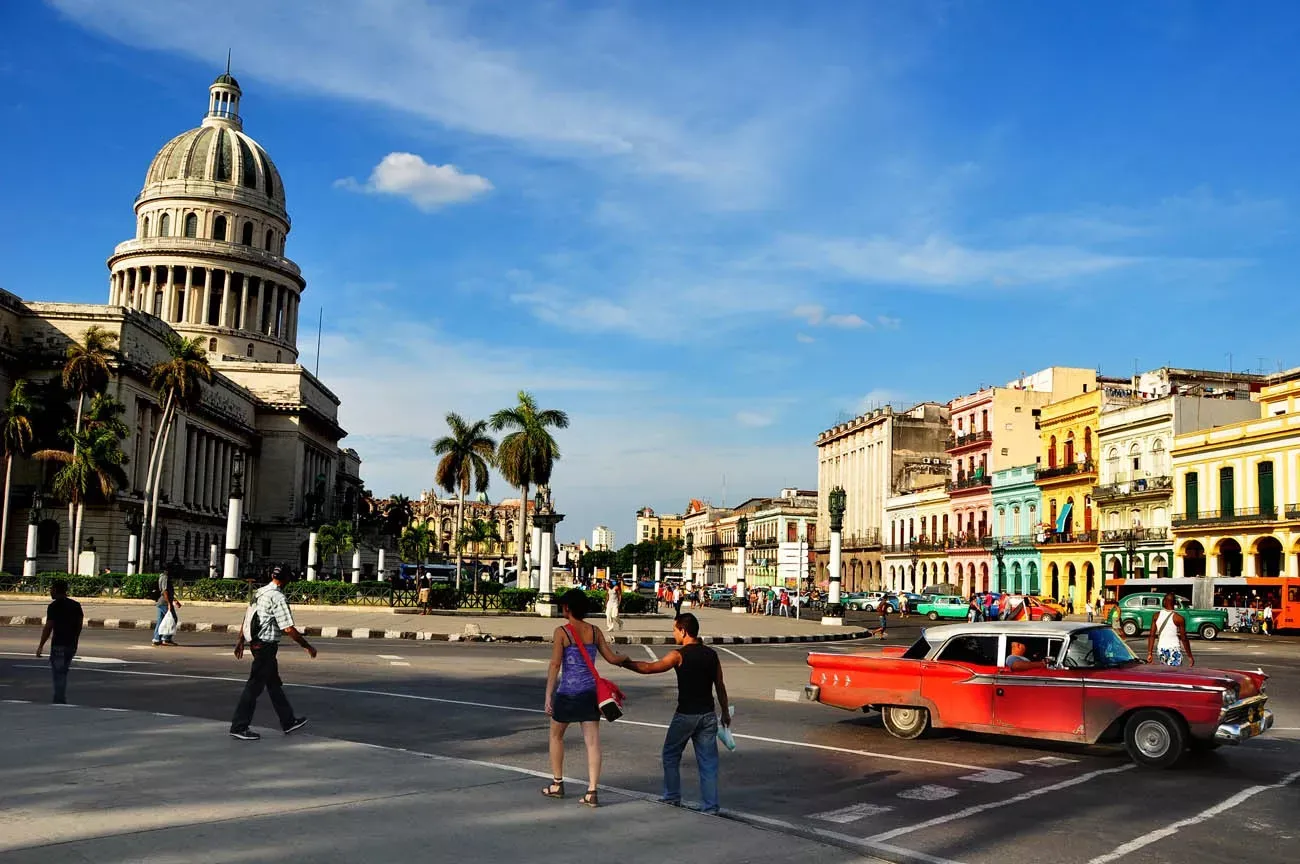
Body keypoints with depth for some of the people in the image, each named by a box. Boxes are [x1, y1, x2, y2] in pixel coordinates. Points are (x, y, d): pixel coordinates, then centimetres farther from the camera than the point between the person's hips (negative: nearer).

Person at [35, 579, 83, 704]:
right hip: (72, 645, 7)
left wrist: (41, 646, -6)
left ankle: (60, 702, -4)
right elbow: (79, 625, 12)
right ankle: (59, 700, 19)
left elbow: (48, 627, -12)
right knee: (62, 674, 16)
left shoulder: (54, 606, -9)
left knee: (59, 674, -2)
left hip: (59, 645, -7)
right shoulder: (76, 605, 11)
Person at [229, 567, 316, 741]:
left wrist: (241, 640, 25)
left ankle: (288, 722, 26)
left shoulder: (260, 592, 8)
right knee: (254, 686, -1)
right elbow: (288, 628, -20)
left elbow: (247, 617, 15)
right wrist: (307, 647, -11)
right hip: (266, 646, -10)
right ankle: (239, 727, 6)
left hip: (255, 643, 10)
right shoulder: (278, 597, -19)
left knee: (274, 684, 16)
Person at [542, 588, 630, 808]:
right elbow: (612, 658, 9)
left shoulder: (561, 632, -9)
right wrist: (625, 658, 31)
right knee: (593, 741, 2)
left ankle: (557, 784, 26)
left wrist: (548, 696, -12)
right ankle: (592, 792, -3)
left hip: (567, 692, -3)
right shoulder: (595, 631, 4)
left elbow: (555, 665, -13)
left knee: (556, 735, 19)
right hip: (590, 691, 3)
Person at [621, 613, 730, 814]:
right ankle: (710, 806, 7)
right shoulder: (712, 654, 2)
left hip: (685, 715, -4)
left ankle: (672, 798, 23)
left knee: (670, 756, 16)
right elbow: (720, 686, 8)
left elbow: (649, 668, -7)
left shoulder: (679, 655, -12)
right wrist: (725, 712, 18)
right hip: (708, 715, 4)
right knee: (708, 762, 8)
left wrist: (626, 663, 5)